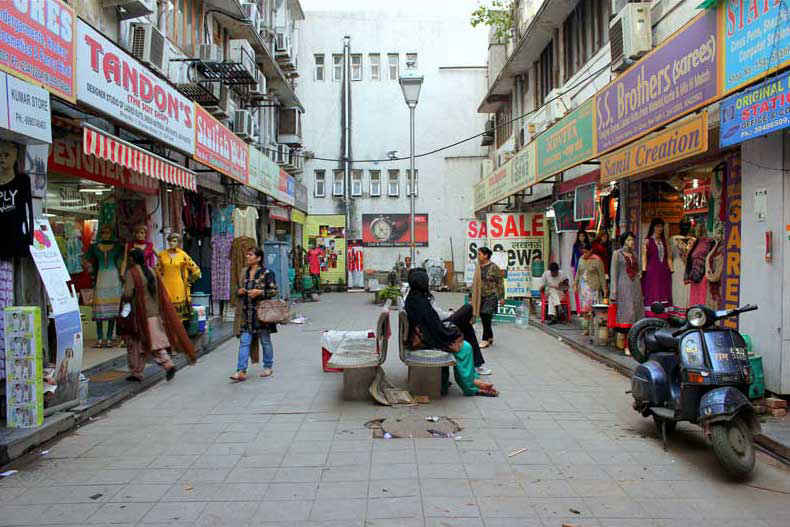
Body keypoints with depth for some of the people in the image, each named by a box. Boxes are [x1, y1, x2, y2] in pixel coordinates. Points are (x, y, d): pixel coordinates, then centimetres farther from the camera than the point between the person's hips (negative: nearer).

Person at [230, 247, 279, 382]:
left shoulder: (266, 273, -7)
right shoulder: (244, 272, 11)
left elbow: (274, 290, -8)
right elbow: (239, 289, 22)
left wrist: (260, 292, -19)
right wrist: (239, 291, 0)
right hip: (246, 313, 5)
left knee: (265, 340, 8)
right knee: (244, 341, -2)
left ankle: (268, 367, 24)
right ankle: (241, 372, -2)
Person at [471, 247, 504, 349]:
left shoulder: (493, 267, -10)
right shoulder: (479, 267, 7)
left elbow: (500, 282, -7)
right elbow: (475, 283, 15)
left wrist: (501, 297, -7)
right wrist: (473, 298, 15)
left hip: (491, 296, -6)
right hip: (480, 297, 6)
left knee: (486, 317, -9)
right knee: (483, 318, 10)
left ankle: (485, 340, 0)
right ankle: (490, 338, 24)